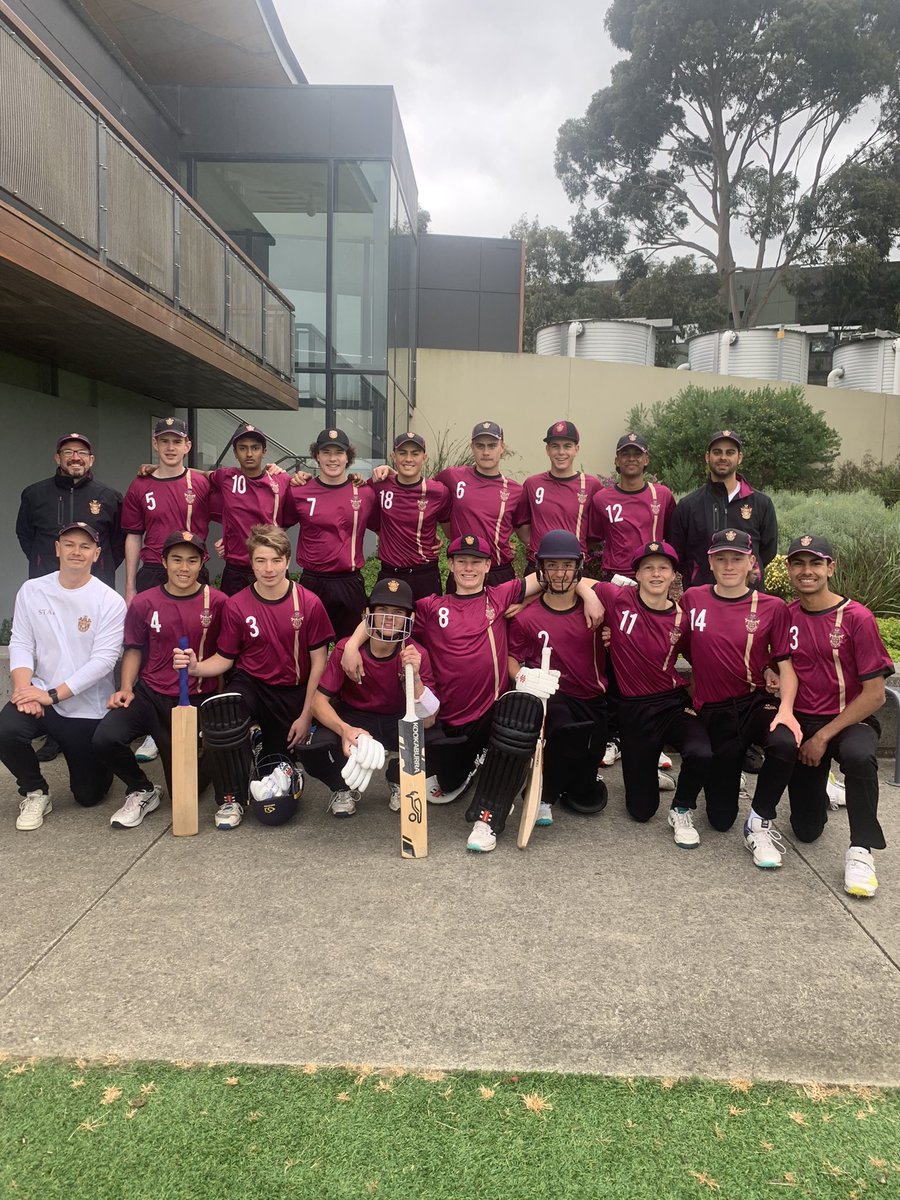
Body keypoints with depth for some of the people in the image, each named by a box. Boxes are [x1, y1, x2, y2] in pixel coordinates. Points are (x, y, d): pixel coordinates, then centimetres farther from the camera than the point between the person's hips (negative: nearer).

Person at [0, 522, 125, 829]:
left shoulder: (110, 602, -11)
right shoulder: (32, 590, 0)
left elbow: (103, 660, -16)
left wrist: (53, 694, -21)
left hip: (88, 709, -2)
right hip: (39, 696, 2)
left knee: (88, 795, 4)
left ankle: (90, 762, 42)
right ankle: (35, 793, -1)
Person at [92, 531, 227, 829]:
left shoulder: (217, 602, -6)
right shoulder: (144, 603, -1)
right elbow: (134, 649, 9)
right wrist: (126, 688, -3)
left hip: (196, 702, -1)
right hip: (149, 694, 2)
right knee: (105, 738, -27)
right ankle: (142, 792, 3)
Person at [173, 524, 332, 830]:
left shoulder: (309, 603, -11)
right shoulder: (237, 605, -8)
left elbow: (318, 662, -6)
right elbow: (224, 658, 0)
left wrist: (306, 716, -9)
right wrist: (196, 667, -23)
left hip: (293, 692, 0)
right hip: (250, 684, 0)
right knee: (216, 715, -37)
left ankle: (271, 749, 41)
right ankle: (232, 799, -12)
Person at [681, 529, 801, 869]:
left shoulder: (772, 607, -2)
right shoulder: (692, 599, 0)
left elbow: (785, 665, -2)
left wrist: (785, 708, -18)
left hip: (757, 704, 0)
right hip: (713, 712, 1)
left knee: (785, 744, -37)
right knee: (720, 818, 3)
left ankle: (760, 823, -11)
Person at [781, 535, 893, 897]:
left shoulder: (857, 618, -12)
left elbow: (874, 694, -13)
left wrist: (824, 736, -16)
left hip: (850, 720, -3)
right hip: (802, 723, 3)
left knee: (858, 755, -40)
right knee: (806, 830, 4)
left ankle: (861, 850, -22)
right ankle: (820, 788, 39)